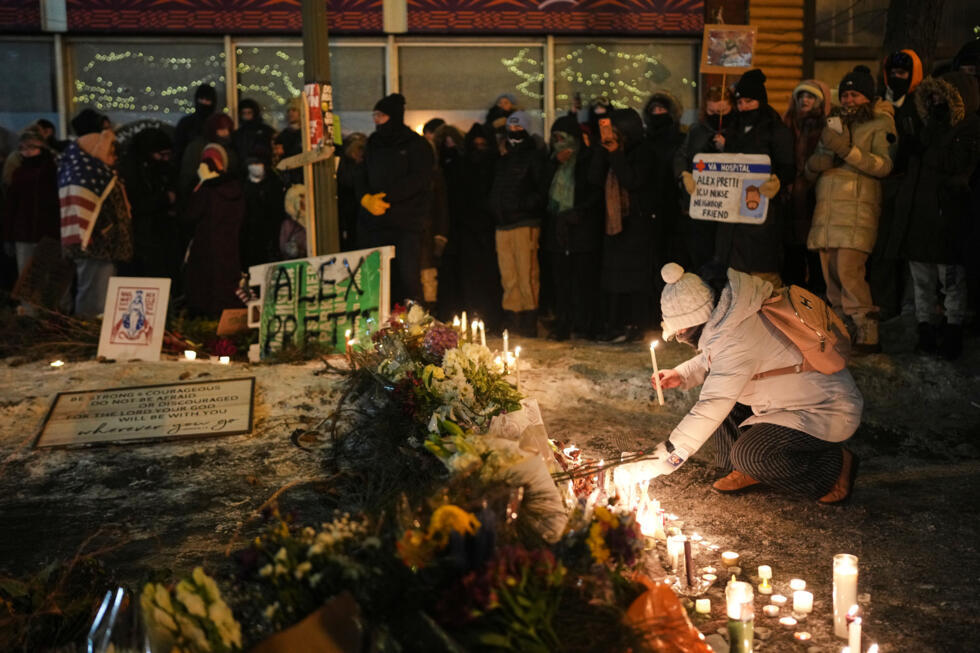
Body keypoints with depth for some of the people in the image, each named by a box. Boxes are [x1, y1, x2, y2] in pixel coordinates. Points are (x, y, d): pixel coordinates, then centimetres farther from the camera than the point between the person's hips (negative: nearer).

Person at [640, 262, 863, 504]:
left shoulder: (737, 340, -31)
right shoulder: (730, 317, -3)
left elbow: (710, 410, -32)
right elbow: (710, 361, 19)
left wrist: (665, 460, -29)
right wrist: (681, 375, 2)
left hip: (830, 411, -10)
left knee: (750, 455, -22)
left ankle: (835, 465, 0)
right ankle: (747, 471, 11)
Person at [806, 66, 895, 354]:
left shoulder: (879, 125, 5)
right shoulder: (833, 124, 24)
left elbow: (884, 165, -11)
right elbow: (811, 169, 24)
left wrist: (847, 149, -20)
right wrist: (815, 163, -1)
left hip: (857, 209, -6)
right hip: (827, 209, 6)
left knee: (848, 271, -18)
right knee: (830, 274, 4)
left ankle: (868, 335, -13)